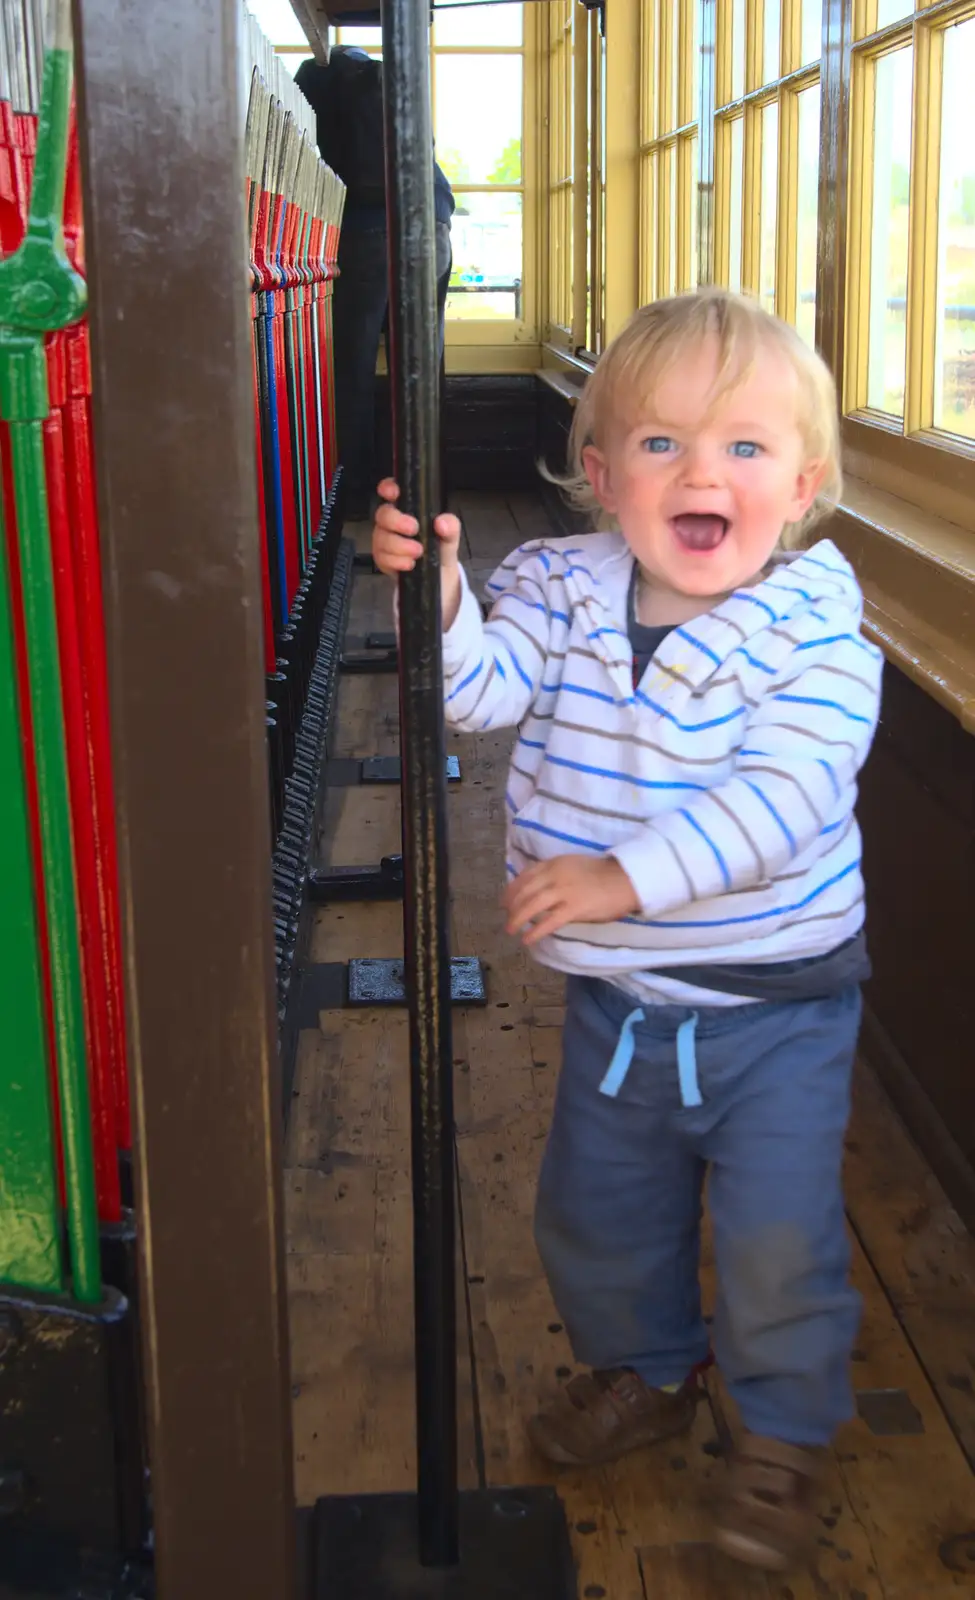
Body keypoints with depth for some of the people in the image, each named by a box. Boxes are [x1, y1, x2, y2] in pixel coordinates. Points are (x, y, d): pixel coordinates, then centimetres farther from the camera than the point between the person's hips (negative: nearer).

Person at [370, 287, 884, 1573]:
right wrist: (438, 594, -35)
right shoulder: (562, 592, -4)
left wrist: (629, 873, -36)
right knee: (595, 1212, 20)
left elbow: (783, 797, -28)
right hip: (616, 996, 5)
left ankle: (785, 1432, 31)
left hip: (776, 1000, -4)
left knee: (778, 1239, 2)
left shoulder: (814, 629, -17)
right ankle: (646, 1371, 49)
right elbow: (482, 693, -17)